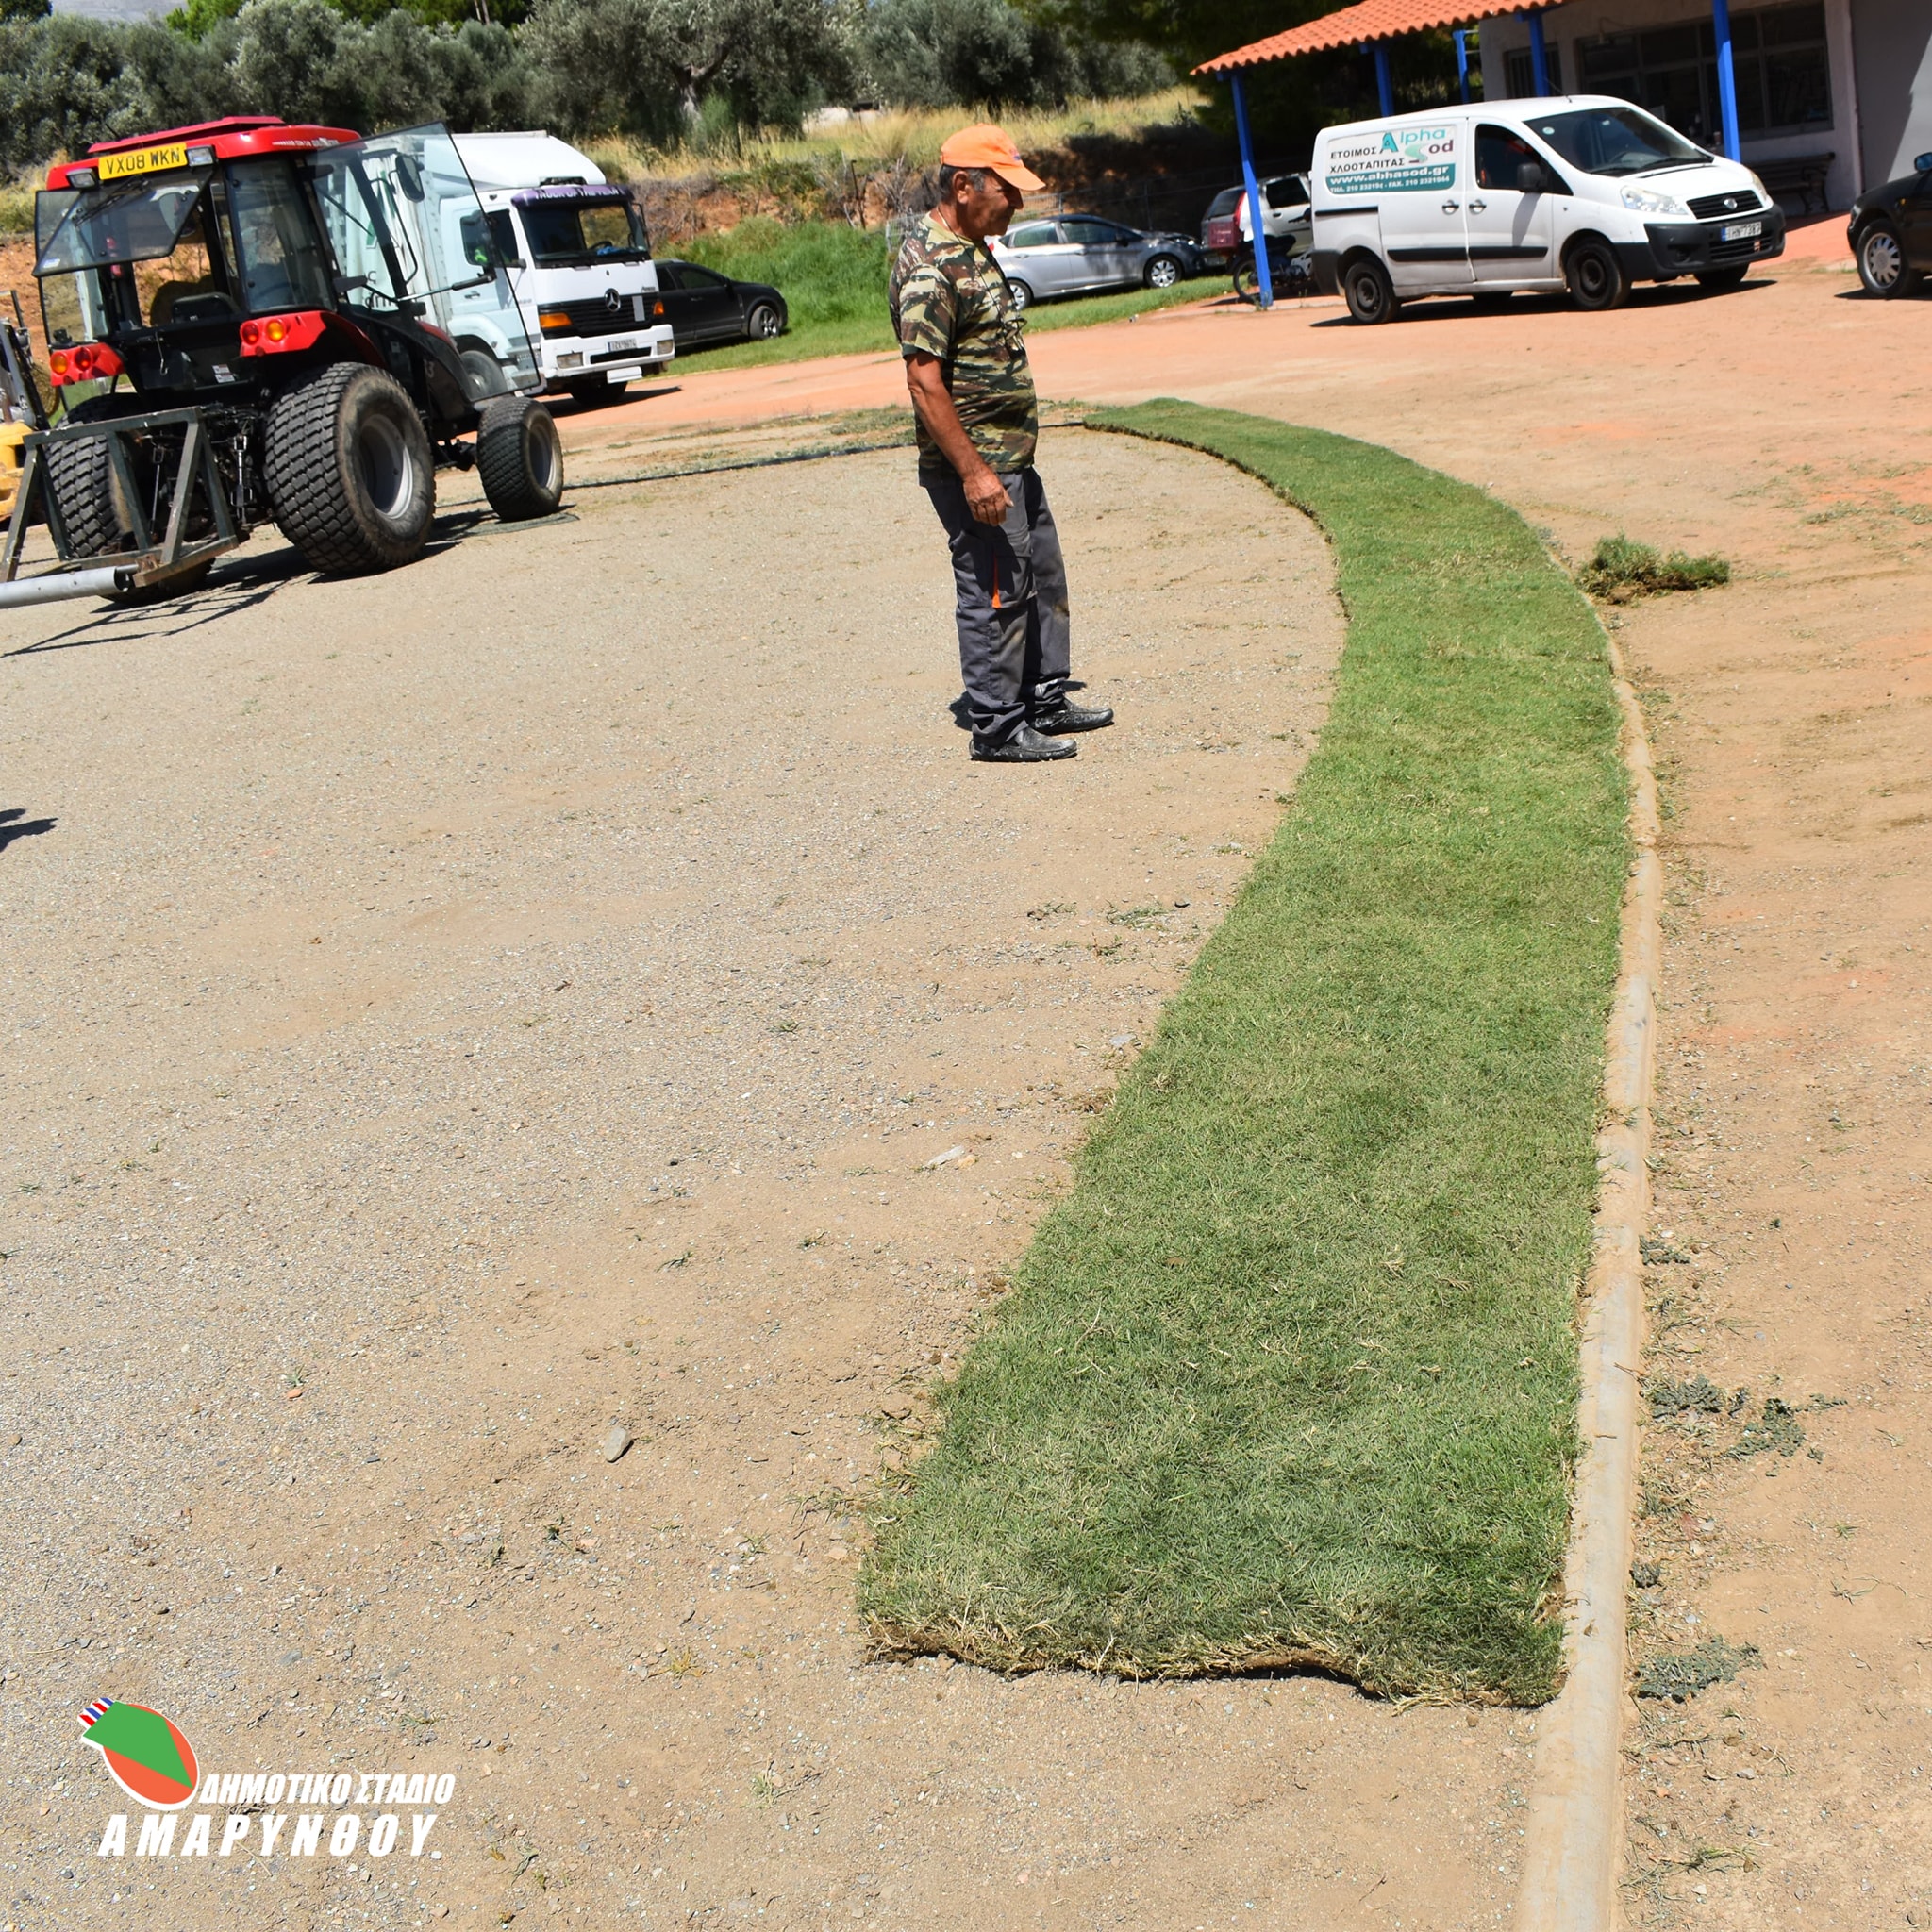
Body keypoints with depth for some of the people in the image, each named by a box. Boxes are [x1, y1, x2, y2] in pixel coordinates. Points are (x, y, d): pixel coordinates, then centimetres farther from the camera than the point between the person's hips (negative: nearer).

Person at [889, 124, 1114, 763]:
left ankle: (1045, 701, 30)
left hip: (1011, 459, 10)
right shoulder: (928, 267, -19)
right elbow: (924, 379, -24)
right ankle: (998, 729, 7)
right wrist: (973, 471, -25)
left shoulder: (971, 249, 14)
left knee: (1043, 579, 17)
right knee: (995, 594, -3)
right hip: (974, 468, -10)